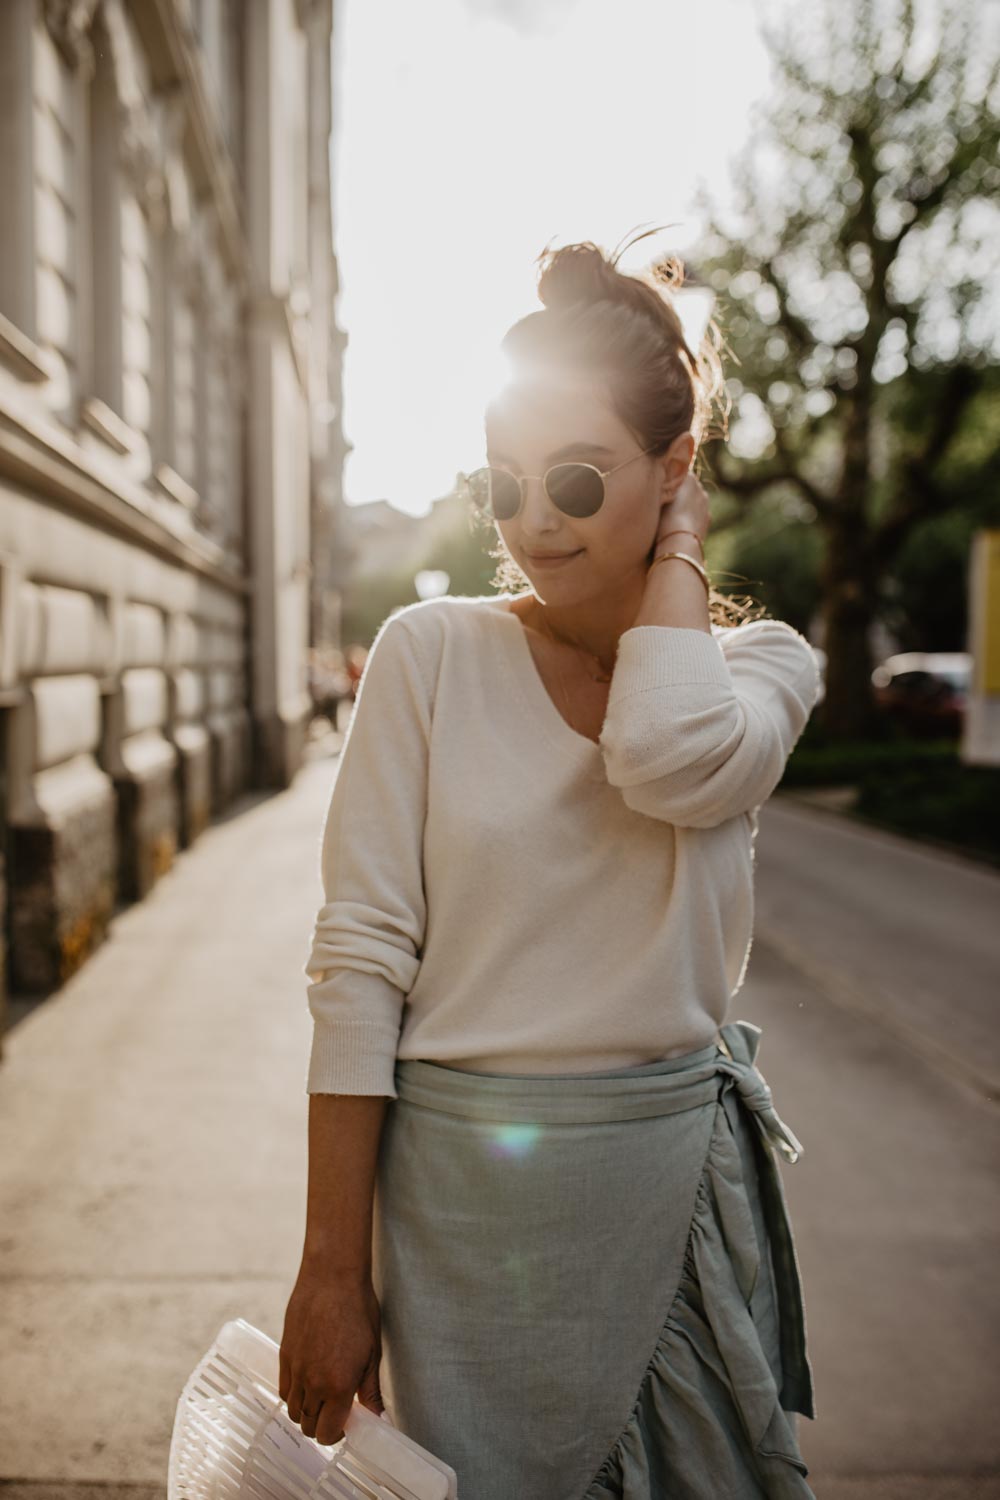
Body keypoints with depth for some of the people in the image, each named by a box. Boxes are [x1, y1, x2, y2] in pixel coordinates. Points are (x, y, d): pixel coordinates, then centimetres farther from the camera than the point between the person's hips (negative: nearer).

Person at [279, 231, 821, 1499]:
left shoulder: (759, 665, 0)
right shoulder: (432, 654, -5)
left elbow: (673, 762, -25)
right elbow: (359, 962, -7)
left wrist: (674, 552, -9)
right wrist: (331, 1265, -8)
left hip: (676, 1173, 2)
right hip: (459, 1172, -1)